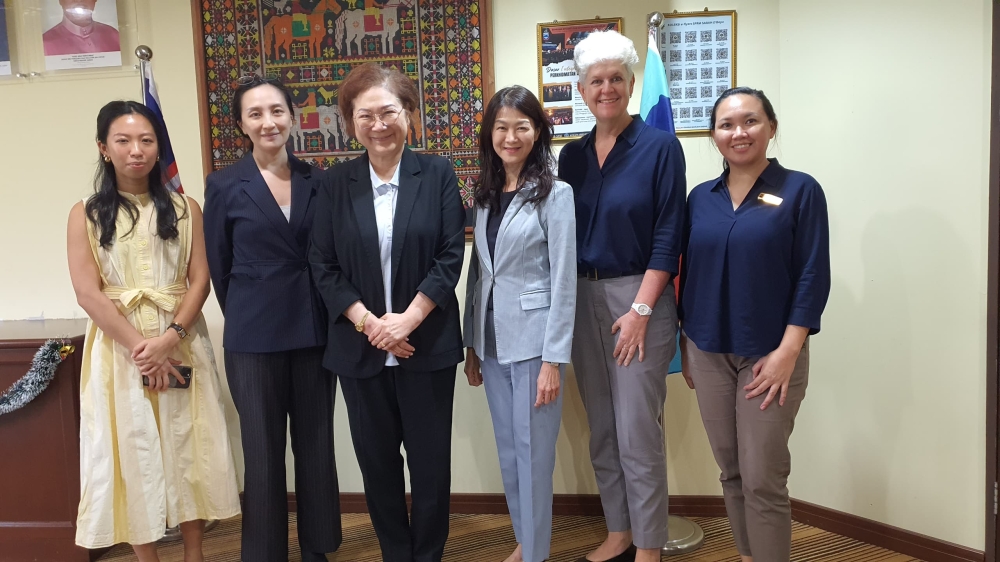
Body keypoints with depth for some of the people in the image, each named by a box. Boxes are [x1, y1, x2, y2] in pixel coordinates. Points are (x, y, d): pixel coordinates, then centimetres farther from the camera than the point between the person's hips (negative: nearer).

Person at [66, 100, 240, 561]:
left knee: (188, 448, 6)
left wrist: (170, 338, -16)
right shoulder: (85, 214, 2)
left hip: (181, 346, 1)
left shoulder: (185, 209, 5)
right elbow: (87, 293, -7)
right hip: (119, 349, -1)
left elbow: (200, 281, -1)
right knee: (132, 452, 5)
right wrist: (139, 348, -15)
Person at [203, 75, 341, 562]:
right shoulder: (224, 185, -3)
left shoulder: (316, 180, 4)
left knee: (316, 445, 12)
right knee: (263, 453, 7)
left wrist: (333, 317, 6)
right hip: (254, 339, -2)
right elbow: (219, 267, 3)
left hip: (315, 333, 3)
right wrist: (248, 318, 8)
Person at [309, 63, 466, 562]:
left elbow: (451, 256, -5)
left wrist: (406, 320, -14)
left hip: (427, 344, -1)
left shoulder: (437, 174, -1)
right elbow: (323, 266, 1)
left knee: (430, 460, 7)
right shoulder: (336, 184, 4)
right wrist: (368, 323, -11)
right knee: (376, 461, 12)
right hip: (360, 348, 2)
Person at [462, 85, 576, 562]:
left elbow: (563, 282, -12)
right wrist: (471, 344, 9)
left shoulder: (555, 194, -9)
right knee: (507, 451, 15)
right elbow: (477, 271, 11)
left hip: (533, 340, -6)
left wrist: (553, 360, -15)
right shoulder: (485, 194, 8)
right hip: (491, 340, 6)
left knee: (533, 452, 4)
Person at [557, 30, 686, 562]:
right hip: (581, 297, 5)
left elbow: (668, 237, -9)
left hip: (638, 297, -5)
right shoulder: (572, 155, 9)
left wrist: (641, 309, -14)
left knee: (637, 431, -1)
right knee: (601, 429, 13)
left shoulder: (660, 147, -5)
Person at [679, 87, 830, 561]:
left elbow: (813, 276, -8)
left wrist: (788, 351, -15)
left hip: (769, 353, -4)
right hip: (708, 352, 4)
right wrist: (684, 344, 9)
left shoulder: (800, 191, -4)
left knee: (763, 478, 0)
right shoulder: (701, 198, 7)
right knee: (731, 472, 13)